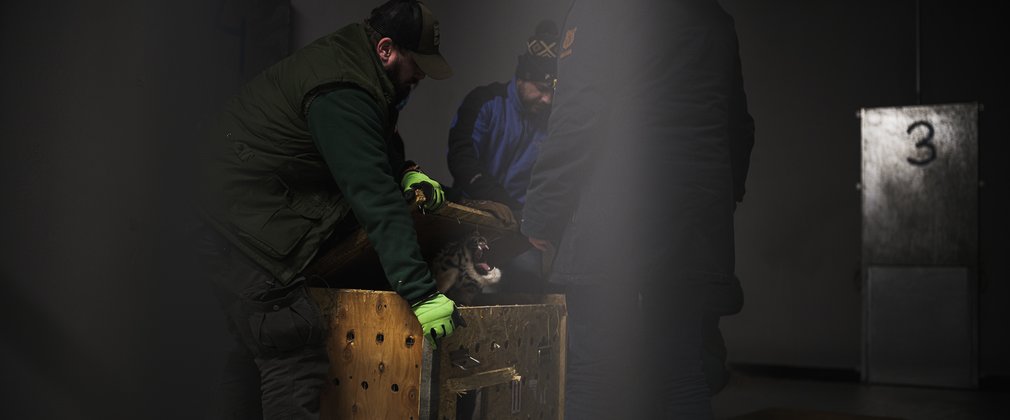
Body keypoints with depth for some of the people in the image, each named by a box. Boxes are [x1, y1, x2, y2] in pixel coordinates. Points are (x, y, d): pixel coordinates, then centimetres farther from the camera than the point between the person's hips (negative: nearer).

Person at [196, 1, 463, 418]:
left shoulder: (347, 56, 8)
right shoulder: (342, 93, -24)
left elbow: (370, 152, 22)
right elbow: (375, 200, -29)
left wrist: (405, 171, 1)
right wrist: (420, 292, -30)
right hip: (252, 231, -11)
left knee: (257, 349, 21)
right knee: (296, 365, -12)